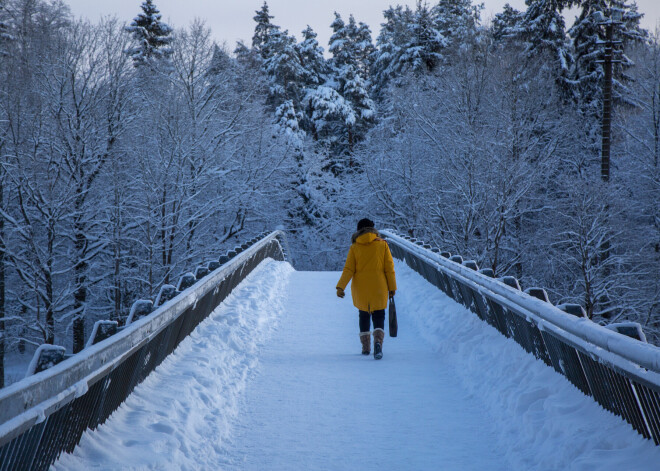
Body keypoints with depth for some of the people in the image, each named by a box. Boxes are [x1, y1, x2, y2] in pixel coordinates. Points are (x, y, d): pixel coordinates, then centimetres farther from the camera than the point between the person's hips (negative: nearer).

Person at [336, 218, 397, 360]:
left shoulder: (354, 247, -1)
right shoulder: (382, 244, -2)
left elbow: (348, 269, -7)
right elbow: (389, 268, -2)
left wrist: (340, 287, -8)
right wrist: (392, 287, 4)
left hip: (360, 289, 1)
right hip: (378, 289, -1)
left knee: (364, 315, 19)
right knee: (378, 317, 4)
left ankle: (366, 347, 19)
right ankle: (378, 342, -22)